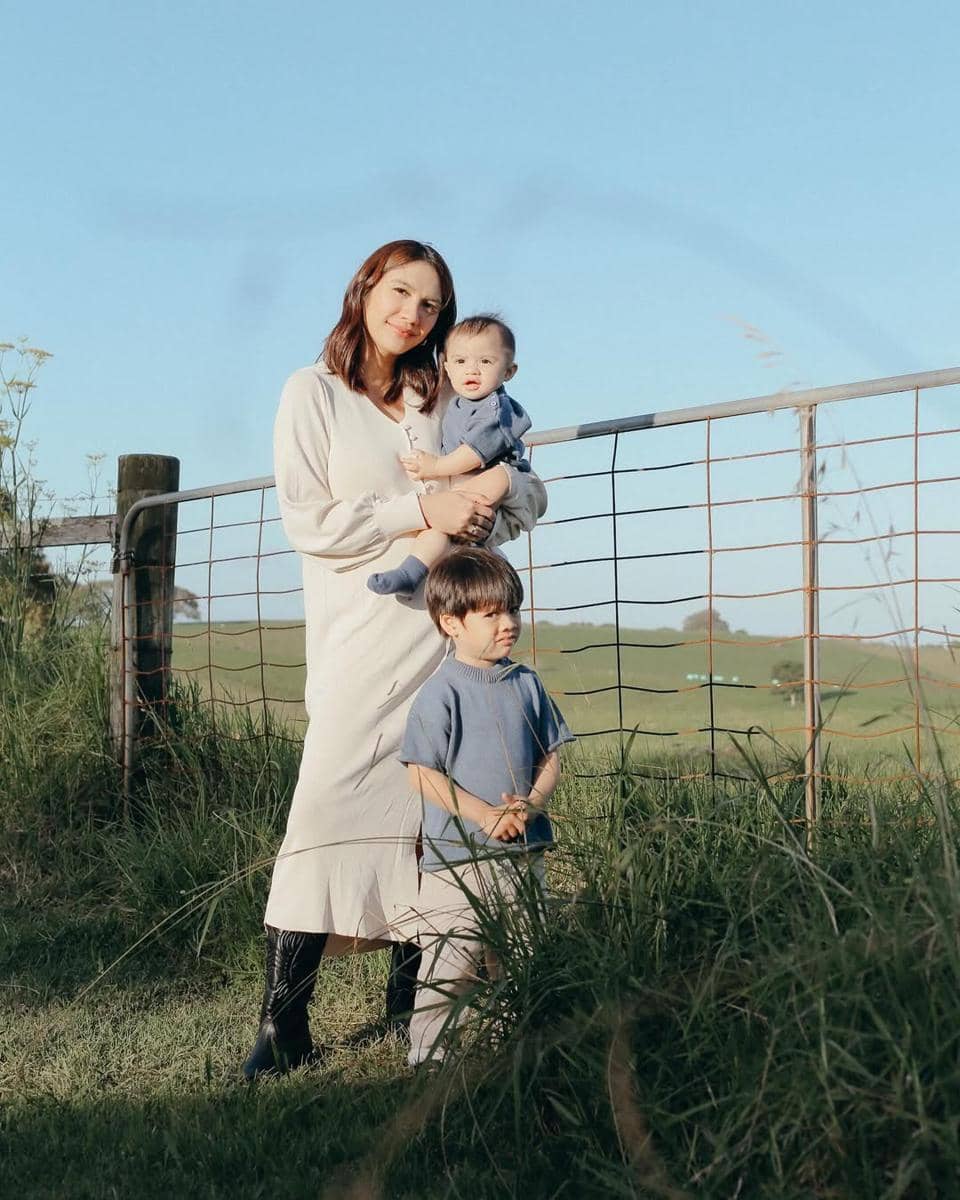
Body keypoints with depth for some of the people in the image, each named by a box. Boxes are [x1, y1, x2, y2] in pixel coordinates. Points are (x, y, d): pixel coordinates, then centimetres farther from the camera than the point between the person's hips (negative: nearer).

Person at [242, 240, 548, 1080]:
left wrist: (481, 508, -3)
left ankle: (410, 1002, 9)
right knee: (331, 798, -13)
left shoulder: (444, 400, 17)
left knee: (427, 810, 1)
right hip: (361, 632, -4)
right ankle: (284, 1022, -8)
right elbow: (305, 520, -6)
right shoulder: (314, 392, 5)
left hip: (446, 627, 4)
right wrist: (423, 512, -12)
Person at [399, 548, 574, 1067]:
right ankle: (427, 1059, 13)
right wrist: (486, 815, -18)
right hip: (457, 857, -6)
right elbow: (423, 775, -14)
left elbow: (550, 758, 12)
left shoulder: (525, 684, 6)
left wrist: (531, 804, -7)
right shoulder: (441, 693, -12)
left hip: (524, 854, 6)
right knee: (448, 969, -1)